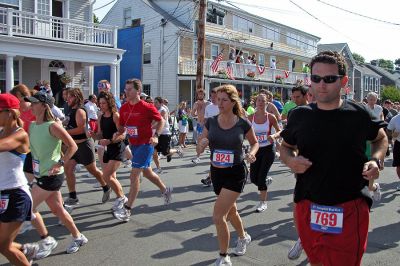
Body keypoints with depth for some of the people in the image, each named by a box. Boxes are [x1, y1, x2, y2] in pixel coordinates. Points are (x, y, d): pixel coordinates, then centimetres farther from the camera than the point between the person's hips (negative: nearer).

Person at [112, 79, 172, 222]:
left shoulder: (147, 107, -16)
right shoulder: (124, 108, 2)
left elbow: (161, 121, -4)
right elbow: (122, 127, 12)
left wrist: (156, 135, -18)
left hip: (145, 144, -7)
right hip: (133, 145, 7)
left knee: (134, 175, -11)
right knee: (147, 172, 21)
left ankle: (127, 210, -4)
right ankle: (165, 190, 45)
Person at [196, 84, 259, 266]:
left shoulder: (243, 123, -12)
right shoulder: (211, 122, -5)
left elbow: (255, 143, 6)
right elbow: (199, 150, -1)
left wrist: (252, 153, -15)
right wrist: (202, 145, -23)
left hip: (236, 173, -4)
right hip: (216, 173, 5)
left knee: (218, 216, -11)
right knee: (230, 211, 24)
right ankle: (244, 237, 54)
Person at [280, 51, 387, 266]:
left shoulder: (358, 114, -5)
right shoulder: (300, 115, -2)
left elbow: (381, 138, 13)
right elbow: (286, 147, 13)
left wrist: (376, 160, -6)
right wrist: (290, 160, -9)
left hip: (350, 209, -2)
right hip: (308, 207, 2)